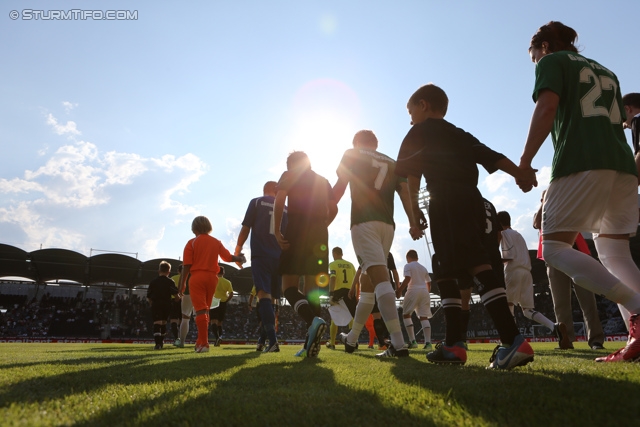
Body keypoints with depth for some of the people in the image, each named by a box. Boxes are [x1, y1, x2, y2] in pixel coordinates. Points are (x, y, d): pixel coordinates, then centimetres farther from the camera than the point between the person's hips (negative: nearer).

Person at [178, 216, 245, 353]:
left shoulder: (192, 243, -1)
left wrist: (183, 283, 0)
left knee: (200, 310, -6)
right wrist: (239, 258, 25)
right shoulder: (216, 242, 10)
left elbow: (186, 265, -6)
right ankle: (201, 341, 20)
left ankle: (204, 343, -12)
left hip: (197, 276, -4)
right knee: (205, 310, 15)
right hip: (212, 277, 4)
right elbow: (228, 257, 7)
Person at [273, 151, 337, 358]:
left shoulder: (288, 175, 9)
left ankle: (313, 320, -31)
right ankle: (311, 344, -1)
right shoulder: (323, 181, 22)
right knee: (311, 288, 6)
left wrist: (277, 231, -8)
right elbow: (333, 208, 13)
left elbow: (279, 200, -8)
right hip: (320, 235, 5)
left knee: (289, 286, -2)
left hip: (297, 230, -5)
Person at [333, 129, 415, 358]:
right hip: (387, 225, 5)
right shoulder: (392, 163, 23)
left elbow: (339, 187, 7)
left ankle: (398, 344, -27)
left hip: (364, 222, -5)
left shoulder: (351, 155, 13)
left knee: (380, 279, -17)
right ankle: (351, 338, 26)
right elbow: (405, 191, 8)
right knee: (368, 283, 13)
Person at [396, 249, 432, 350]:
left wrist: (399, 290, -11)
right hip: (424, 292, 6)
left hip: (413, 291, -6)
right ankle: (428, 342, -10)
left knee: (406, 314, 4)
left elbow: (407, 279, -13)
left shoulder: (408, 266, 2)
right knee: (424, 317, 3)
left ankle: (412, 341, -5)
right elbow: (429, 282, 20)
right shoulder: (423, 267, 21)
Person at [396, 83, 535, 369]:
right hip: (472, 198, 8)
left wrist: (414, 211, 7)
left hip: (446, 201, -8)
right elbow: (490, 156, 16)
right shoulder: (460, 135, 31)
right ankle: (454, 344, 9)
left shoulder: (420, 132, 12)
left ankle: (514, 341, -26)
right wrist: (519, 173, 3)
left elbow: (411, 172, 3)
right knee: (447, 272, 10)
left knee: (478, 267, -18)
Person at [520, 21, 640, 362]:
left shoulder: (552, 61, 9)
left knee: (554, 248, -8)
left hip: (581, 162, -8)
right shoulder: (605, 72, 30)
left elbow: (547, 107, -9)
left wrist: (524, 161, -10)